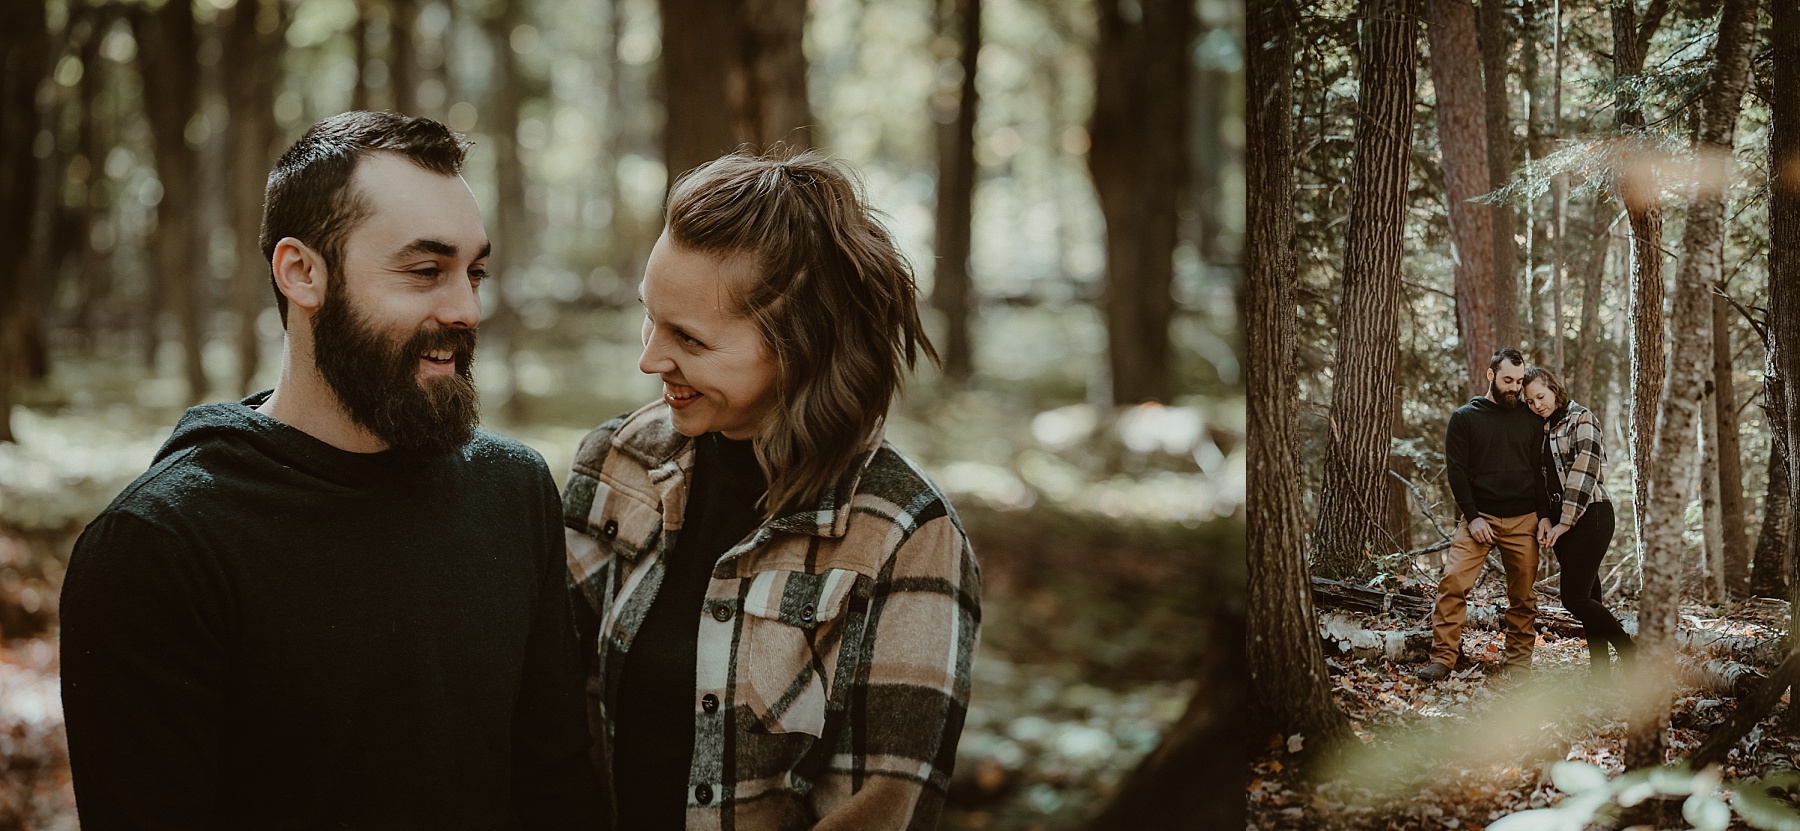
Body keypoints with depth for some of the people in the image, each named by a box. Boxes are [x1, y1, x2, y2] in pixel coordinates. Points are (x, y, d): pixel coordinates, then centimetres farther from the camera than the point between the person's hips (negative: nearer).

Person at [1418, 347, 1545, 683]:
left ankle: (1518, 662, 14)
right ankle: (1443, 658, -11)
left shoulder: (1531, 420, 10)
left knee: (1523, 595, 4)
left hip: (1523, 520, 2)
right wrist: (1472, 516, -9)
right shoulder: (1465, 417, 4)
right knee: (1453, 582, -14)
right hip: (1479, 517, -2)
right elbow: (1456, 470, 0)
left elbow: (1543, 469, 12)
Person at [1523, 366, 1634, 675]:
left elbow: (1584, 473, -14)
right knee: (1588, 598, 5)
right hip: (1561, 520, 7)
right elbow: (1542, 477, 14)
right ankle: (1601, 672, 5)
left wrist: (1564, 523, -15)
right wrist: (1544, 518, -2)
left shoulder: (1582, 419, -6)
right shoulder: (1543, 429, 16)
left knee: (1575, 598, -14)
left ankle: (1634, 658, -5)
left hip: (1590, 515, -7)